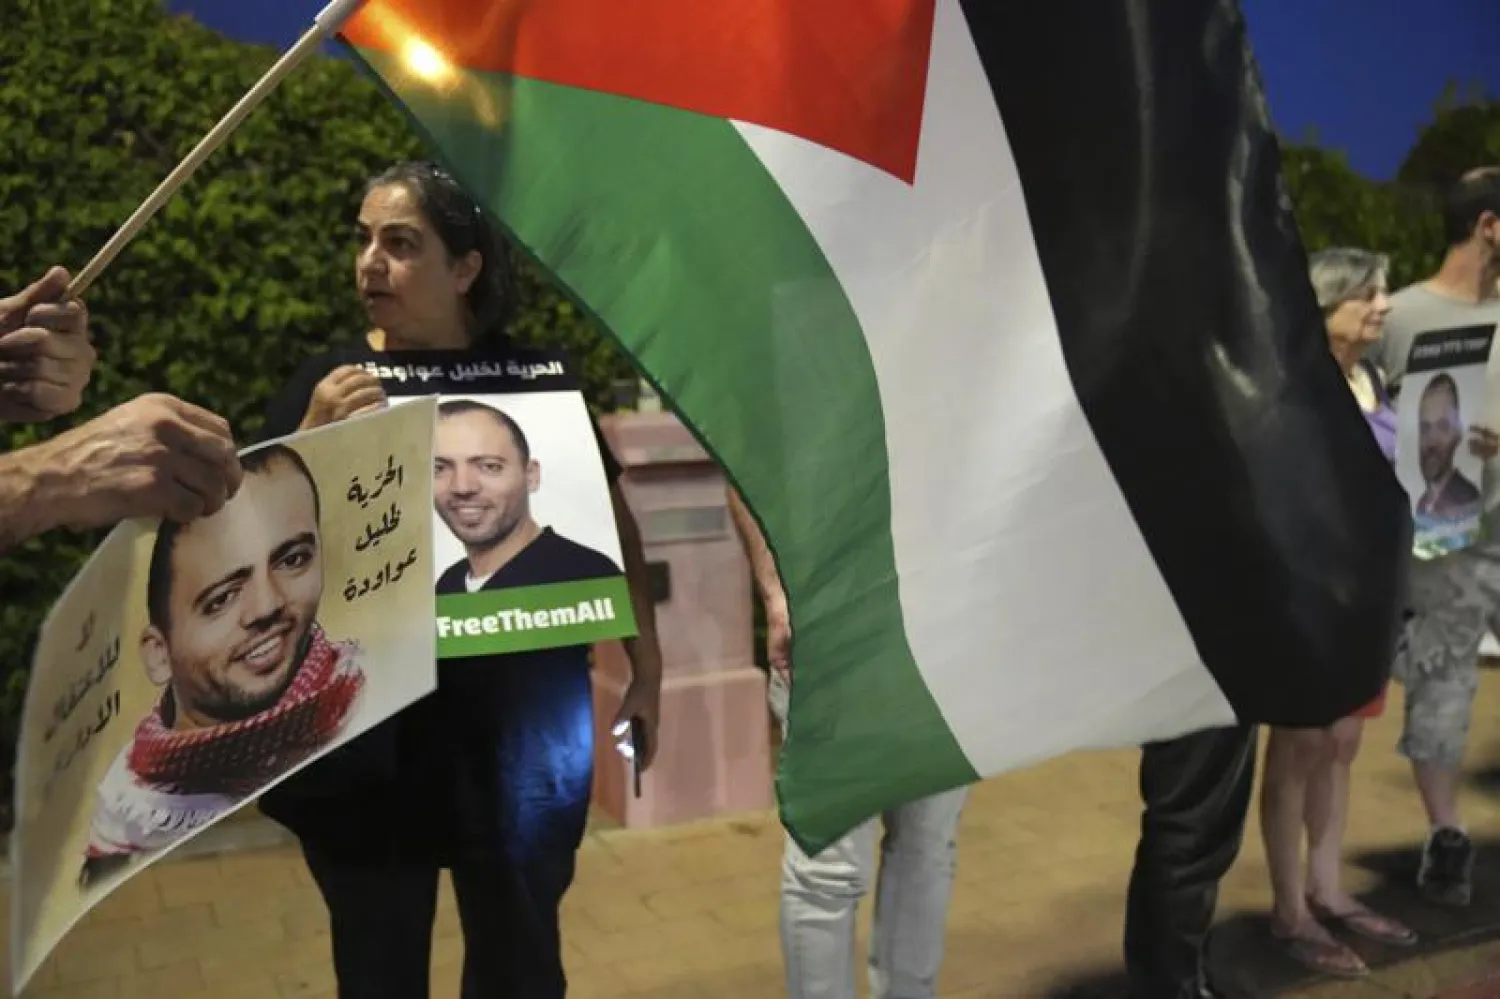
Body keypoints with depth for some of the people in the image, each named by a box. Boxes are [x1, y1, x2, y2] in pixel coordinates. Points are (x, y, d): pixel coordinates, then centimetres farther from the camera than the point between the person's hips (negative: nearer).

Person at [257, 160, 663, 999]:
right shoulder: (327, 386, -2)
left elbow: (611, 518, 6)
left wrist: (646, 665, 3)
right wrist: (311, 441, -19)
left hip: (519, 728, 0)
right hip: (365, 732, 0)